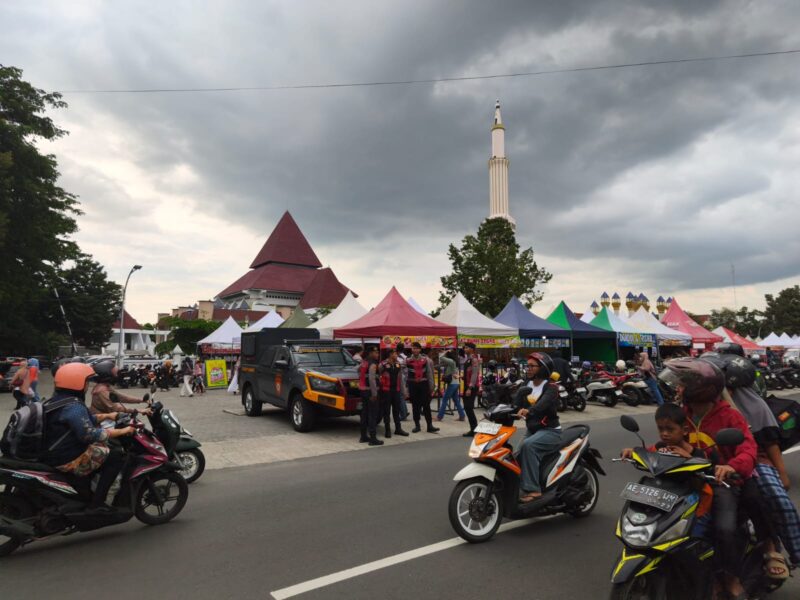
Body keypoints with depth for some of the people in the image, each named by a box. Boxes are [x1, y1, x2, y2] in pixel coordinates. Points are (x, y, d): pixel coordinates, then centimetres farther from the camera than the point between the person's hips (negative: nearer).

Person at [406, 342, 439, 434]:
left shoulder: (425, 359, 2)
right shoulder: (407, 360, 0)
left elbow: (429, 373, 5)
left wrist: (431, 386, 2)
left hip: (423, 384, 0)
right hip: (412, 384, 0)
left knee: (426, 405, 1)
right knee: (415, 405, 8)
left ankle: (430, 426, 6)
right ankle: (417, 425, 19)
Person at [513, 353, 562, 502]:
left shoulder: (551, 388, -9)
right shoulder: (525, 389, 11)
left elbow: (544, 403, -31)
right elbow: (514, 405, -2)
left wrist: (528, 410, -50)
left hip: (550, 431, -6)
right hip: (532, 430, 7)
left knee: (528, 445, -31)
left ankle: (533, 489, -29)